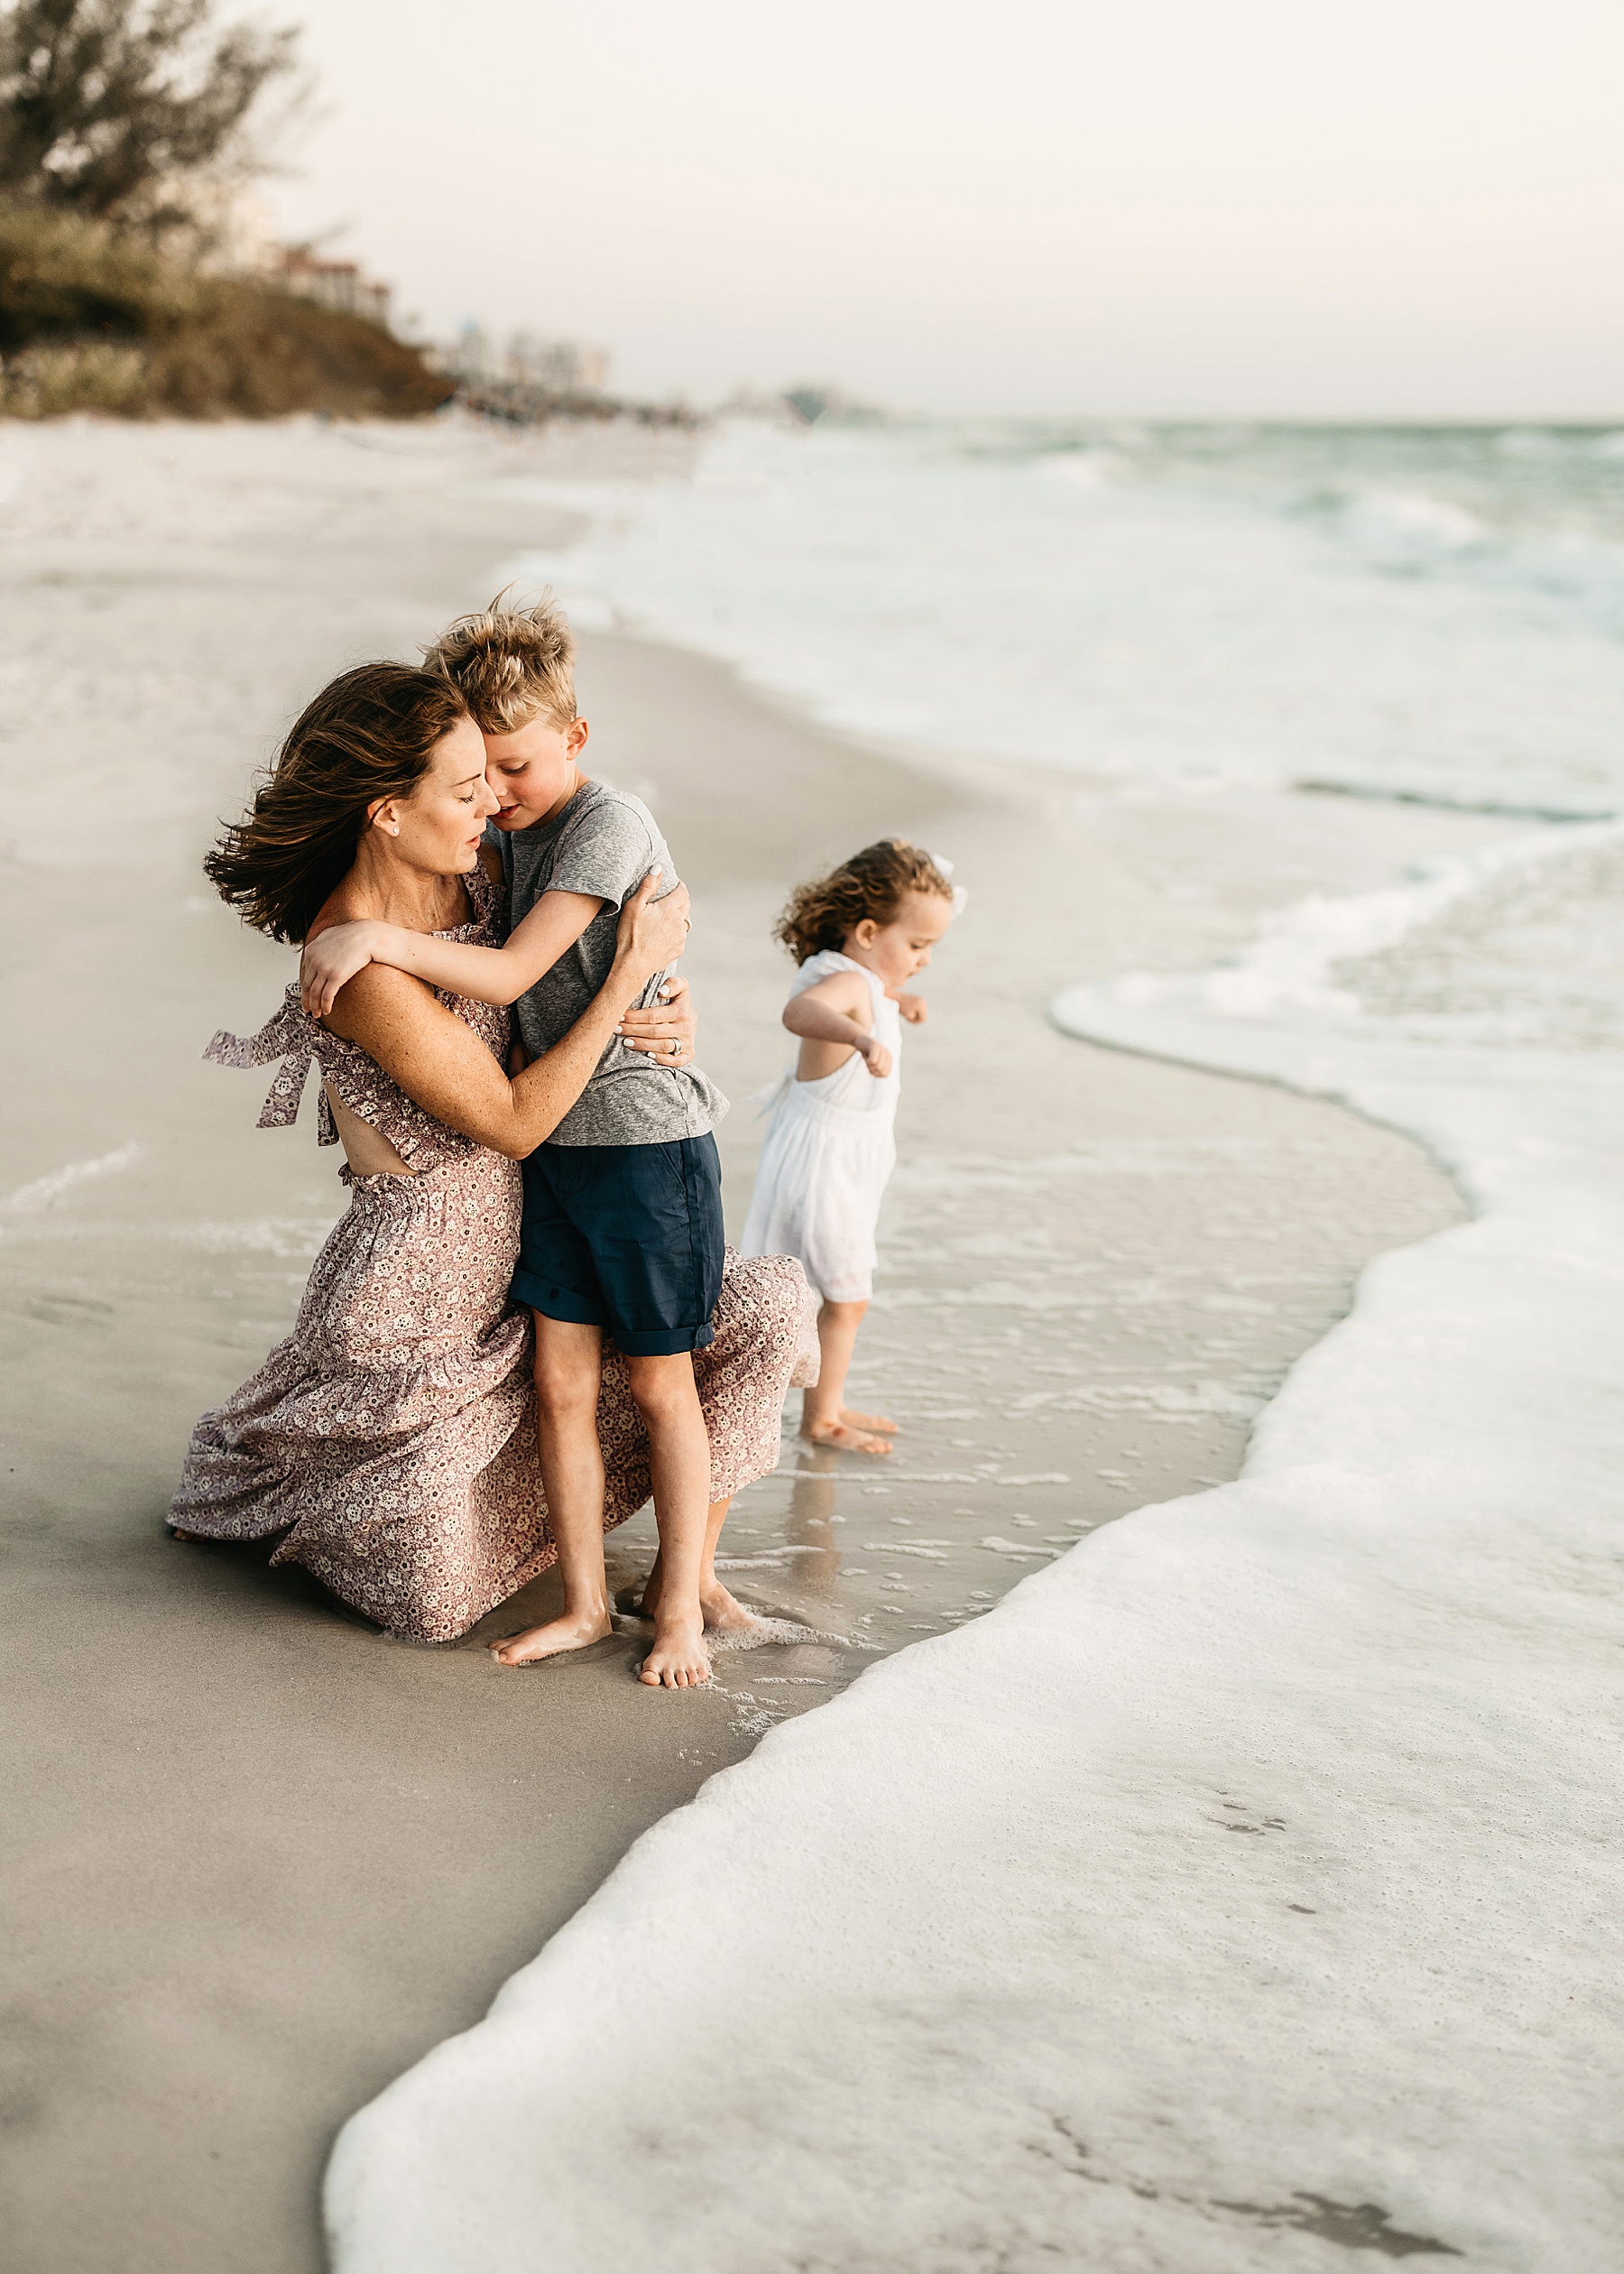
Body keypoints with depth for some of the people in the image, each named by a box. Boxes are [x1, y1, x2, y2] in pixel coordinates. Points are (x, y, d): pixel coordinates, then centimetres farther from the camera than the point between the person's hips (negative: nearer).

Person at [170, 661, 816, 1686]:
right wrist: (633, 970, -24)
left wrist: (676, 1009, -10)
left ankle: (689, 1565, 10)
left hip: (525, 1245, 7)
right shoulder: (360, 961, -29)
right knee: (433, 1600, 5)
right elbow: (512, 1122, -23)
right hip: (420, 1280, -7)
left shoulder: (477, 871, -6)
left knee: (767, 1313, -4)